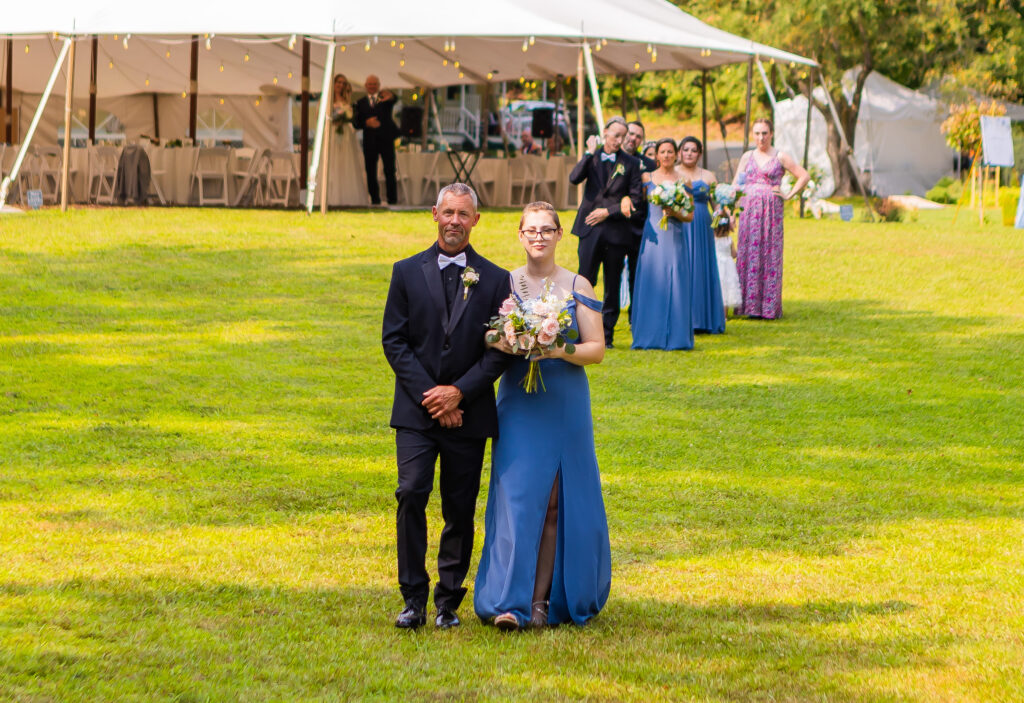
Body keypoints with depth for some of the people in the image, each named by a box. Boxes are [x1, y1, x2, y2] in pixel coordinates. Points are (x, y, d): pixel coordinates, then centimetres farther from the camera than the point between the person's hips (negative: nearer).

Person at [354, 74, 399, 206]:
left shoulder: (385, 97, 6)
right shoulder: (361, 102, 13)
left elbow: (393, 99, -20)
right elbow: (356, 122, 5)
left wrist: (390, 97, -45)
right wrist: (366, 123, -16)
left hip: (386, 139, -2)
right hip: (369, 141, 2)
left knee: (389, 171, -4)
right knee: (371, 172, 2)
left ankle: (392, 200, -3)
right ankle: (375, 201, 6)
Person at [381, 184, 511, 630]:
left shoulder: (494, 280, 5)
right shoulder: (407, 272, 5)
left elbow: (501, 350, 1)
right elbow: (393, 340, 1)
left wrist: (459, 392, -12)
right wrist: (428, 394, -9)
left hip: (468, 413, 0)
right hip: (416, 411, 0)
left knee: (460, 509, 3)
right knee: (411, 495, -13)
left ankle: (448, 602, 13)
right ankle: (413, 599, -6)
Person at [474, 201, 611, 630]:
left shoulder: (577, 287, 3)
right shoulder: (504, 284, 5)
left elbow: (597, 350, 0)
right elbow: (486, 342, 5)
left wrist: (560, 350, -18)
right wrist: (505, 346, -17)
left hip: (565, 406, 0)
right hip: (518, 405, 0)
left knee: (555, 503, 1)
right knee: (517, 497, -8)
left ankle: (541, 600, 6)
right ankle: (510, 602, -11)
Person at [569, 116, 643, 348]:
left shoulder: (631, 163, 4)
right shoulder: (592, 158, 8)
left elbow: (636, 199, 0)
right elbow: (574, 179, -9)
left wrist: (608, 212, -8)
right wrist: (589, 153, -11)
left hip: (616, 231, 0)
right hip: (590, 228, 0)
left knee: (612, 286, 4)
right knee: (585, 280, -5)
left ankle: (607, 335, 11)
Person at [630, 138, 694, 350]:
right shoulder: (647, 178, 8)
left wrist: (674, 213, -13)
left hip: (674, 239, 0)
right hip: (652, 237, 0)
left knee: (675, 285, -3)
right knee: (651, 284, -1)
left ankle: (676, 337, 2)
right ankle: (649, 337, 4)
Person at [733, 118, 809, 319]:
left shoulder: (780, 157, 4)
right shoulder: (747, 157, 13)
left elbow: (804, 176, 4)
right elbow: (735, 185, 13)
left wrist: (788, 196, -2)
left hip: (771, 211, -3)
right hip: (749, 210, 3)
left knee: (770, 256, -4)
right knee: (747, 254, -1)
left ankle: (769, 306, 0)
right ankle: (749, 304, 3)